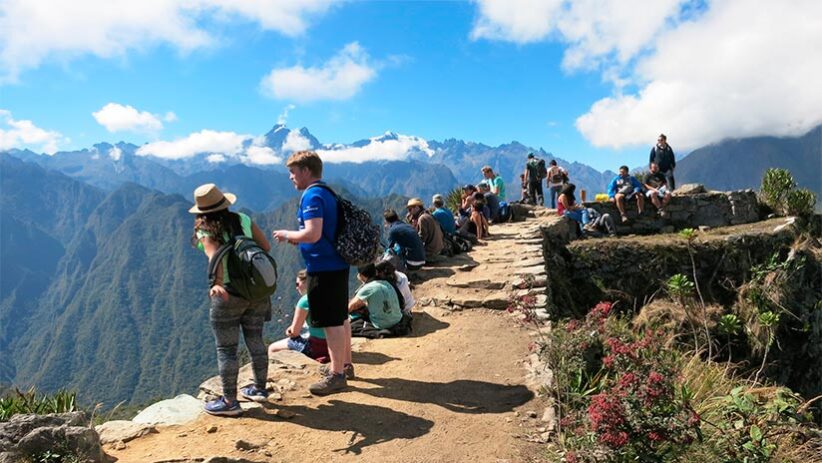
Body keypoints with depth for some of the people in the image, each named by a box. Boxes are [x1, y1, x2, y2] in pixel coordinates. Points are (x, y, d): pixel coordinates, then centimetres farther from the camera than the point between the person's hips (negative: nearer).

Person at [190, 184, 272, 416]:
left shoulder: (206, 232, -9)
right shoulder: (243, 220, 2)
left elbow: (215, 257, -28)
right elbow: (266, 247, 3)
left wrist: (217, 283, -43)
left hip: (229, 294, -5)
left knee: (226, 348, 7)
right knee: (255, 340, 18)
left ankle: (230, 402, 14)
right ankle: (260, 389, 32)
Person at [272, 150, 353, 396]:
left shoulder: (312, 196, -16)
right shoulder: (329, 192, 14)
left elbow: (313, 234, -26)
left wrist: (287, 235, -9)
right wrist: (296, 238, 15)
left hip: (323, 268, -10)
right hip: (338, 265, 10)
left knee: (331, 322, -2)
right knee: (340, 318, 18)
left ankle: (336, 375, 8)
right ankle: (346, 365, 31)